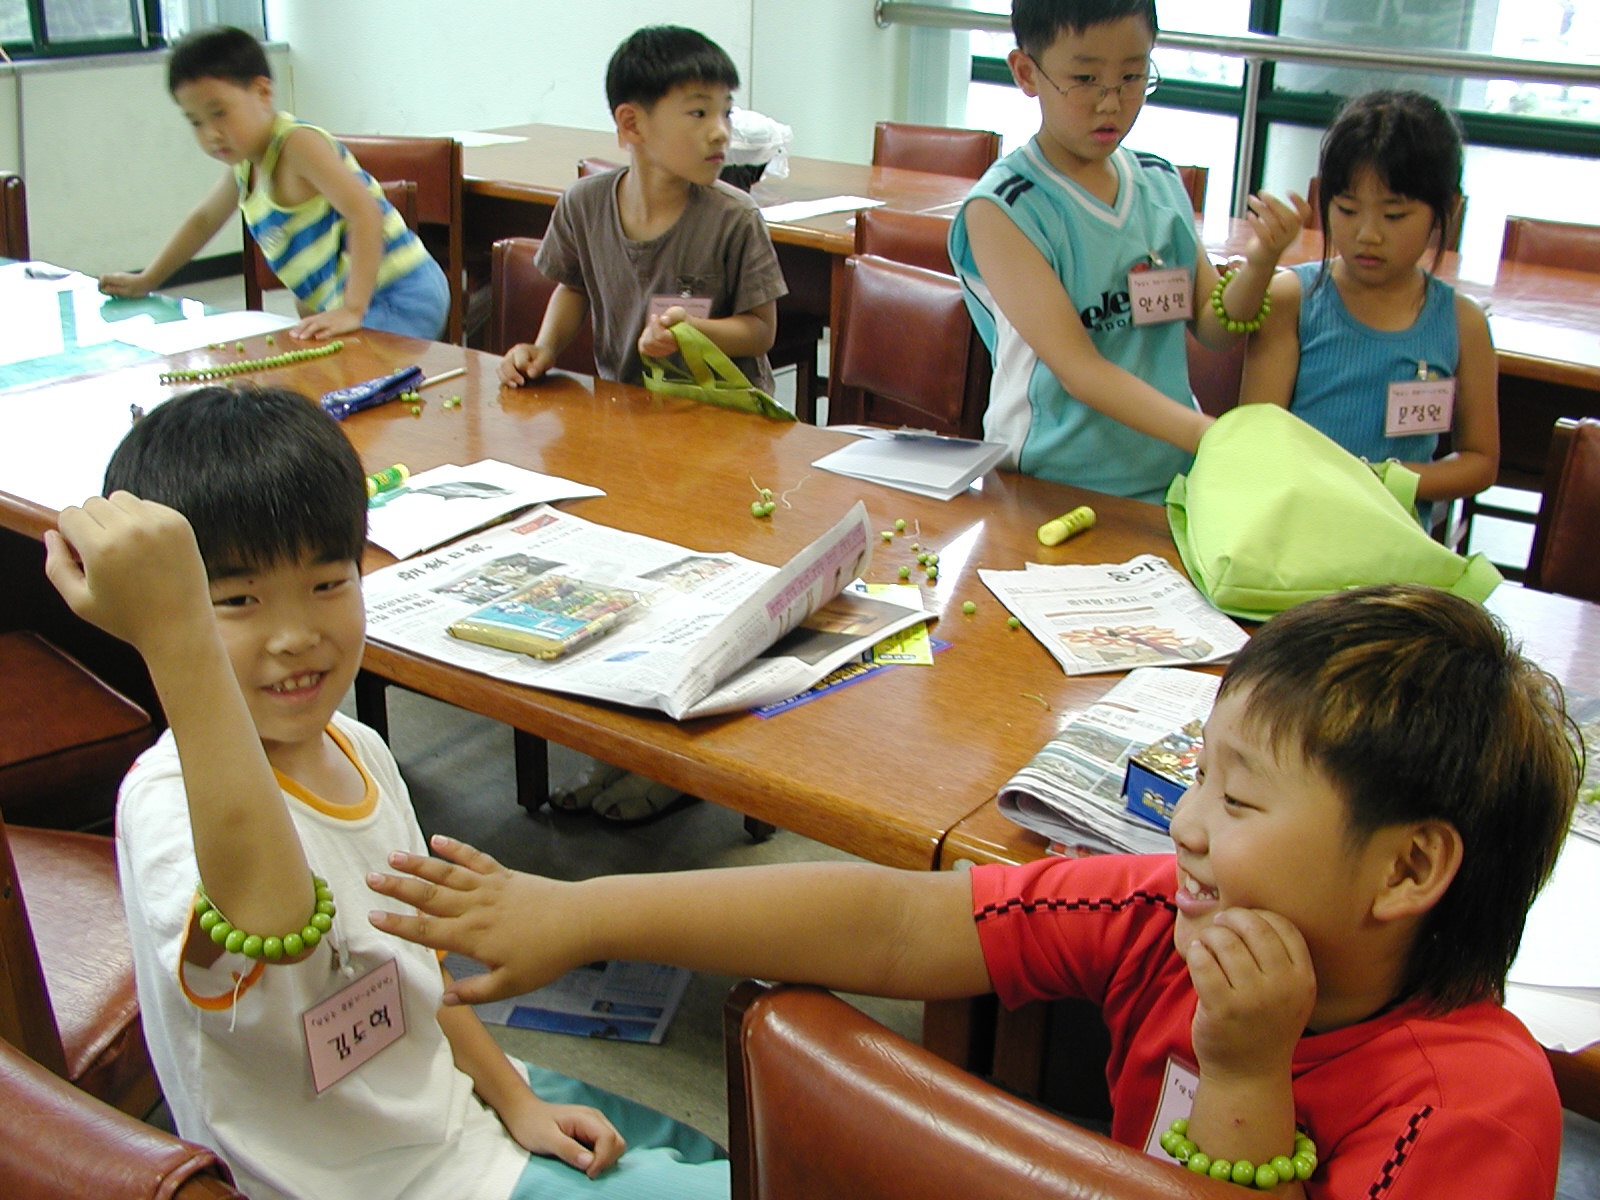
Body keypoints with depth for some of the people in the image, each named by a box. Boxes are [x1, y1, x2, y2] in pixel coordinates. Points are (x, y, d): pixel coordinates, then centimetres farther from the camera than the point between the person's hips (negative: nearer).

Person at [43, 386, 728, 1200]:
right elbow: (272, 922, -55)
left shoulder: (358, 750, -2)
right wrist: (176, 635, -61)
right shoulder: (172, 799, -29)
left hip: (450, 1104, 7)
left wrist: (515, 1102, 5)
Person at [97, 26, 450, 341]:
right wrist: (145, 281, 36)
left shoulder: (297, 144, -14)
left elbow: (365, 212, -25)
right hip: (341, 301, 10)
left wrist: (352, 310, -31)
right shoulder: (243, 164, 15)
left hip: (400, 298, -10)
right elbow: (204, 220, 34)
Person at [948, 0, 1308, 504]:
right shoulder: (1000, 208, -10)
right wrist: (1210, 437, -28)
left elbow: (1215, 328, 13)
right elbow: (1078, 369, -17)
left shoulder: (1162, 183, 8)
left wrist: (1259, 264, -9)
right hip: (1050, 489, -7)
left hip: (1171, 480, 7)